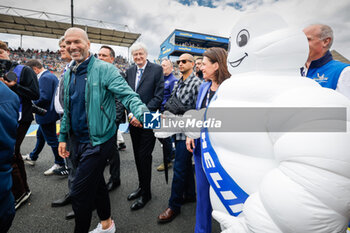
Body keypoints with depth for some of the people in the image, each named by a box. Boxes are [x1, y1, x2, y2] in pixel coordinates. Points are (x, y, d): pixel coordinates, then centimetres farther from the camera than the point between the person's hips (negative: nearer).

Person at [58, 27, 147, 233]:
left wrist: (142, 113, -41)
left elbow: (127, 95, -22)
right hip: (79, 140, 8)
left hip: (99, 140, -8)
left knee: (79, 192, -1)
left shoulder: (104, 69, -12)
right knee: (96, 183, 21)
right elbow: (68, 109, 16)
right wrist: (63, 137, 15)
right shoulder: (69, 74, 11)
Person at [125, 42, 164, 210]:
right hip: (133, 120, 5)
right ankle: (141, 186, 34)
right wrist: (131, 114, -5)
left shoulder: (156, 69, -5)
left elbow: (158, 97, -11)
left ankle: (146, 193, 20)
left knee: (144, 156, 0)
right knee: (138, 156, 14)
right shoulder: (129, 71, 11)